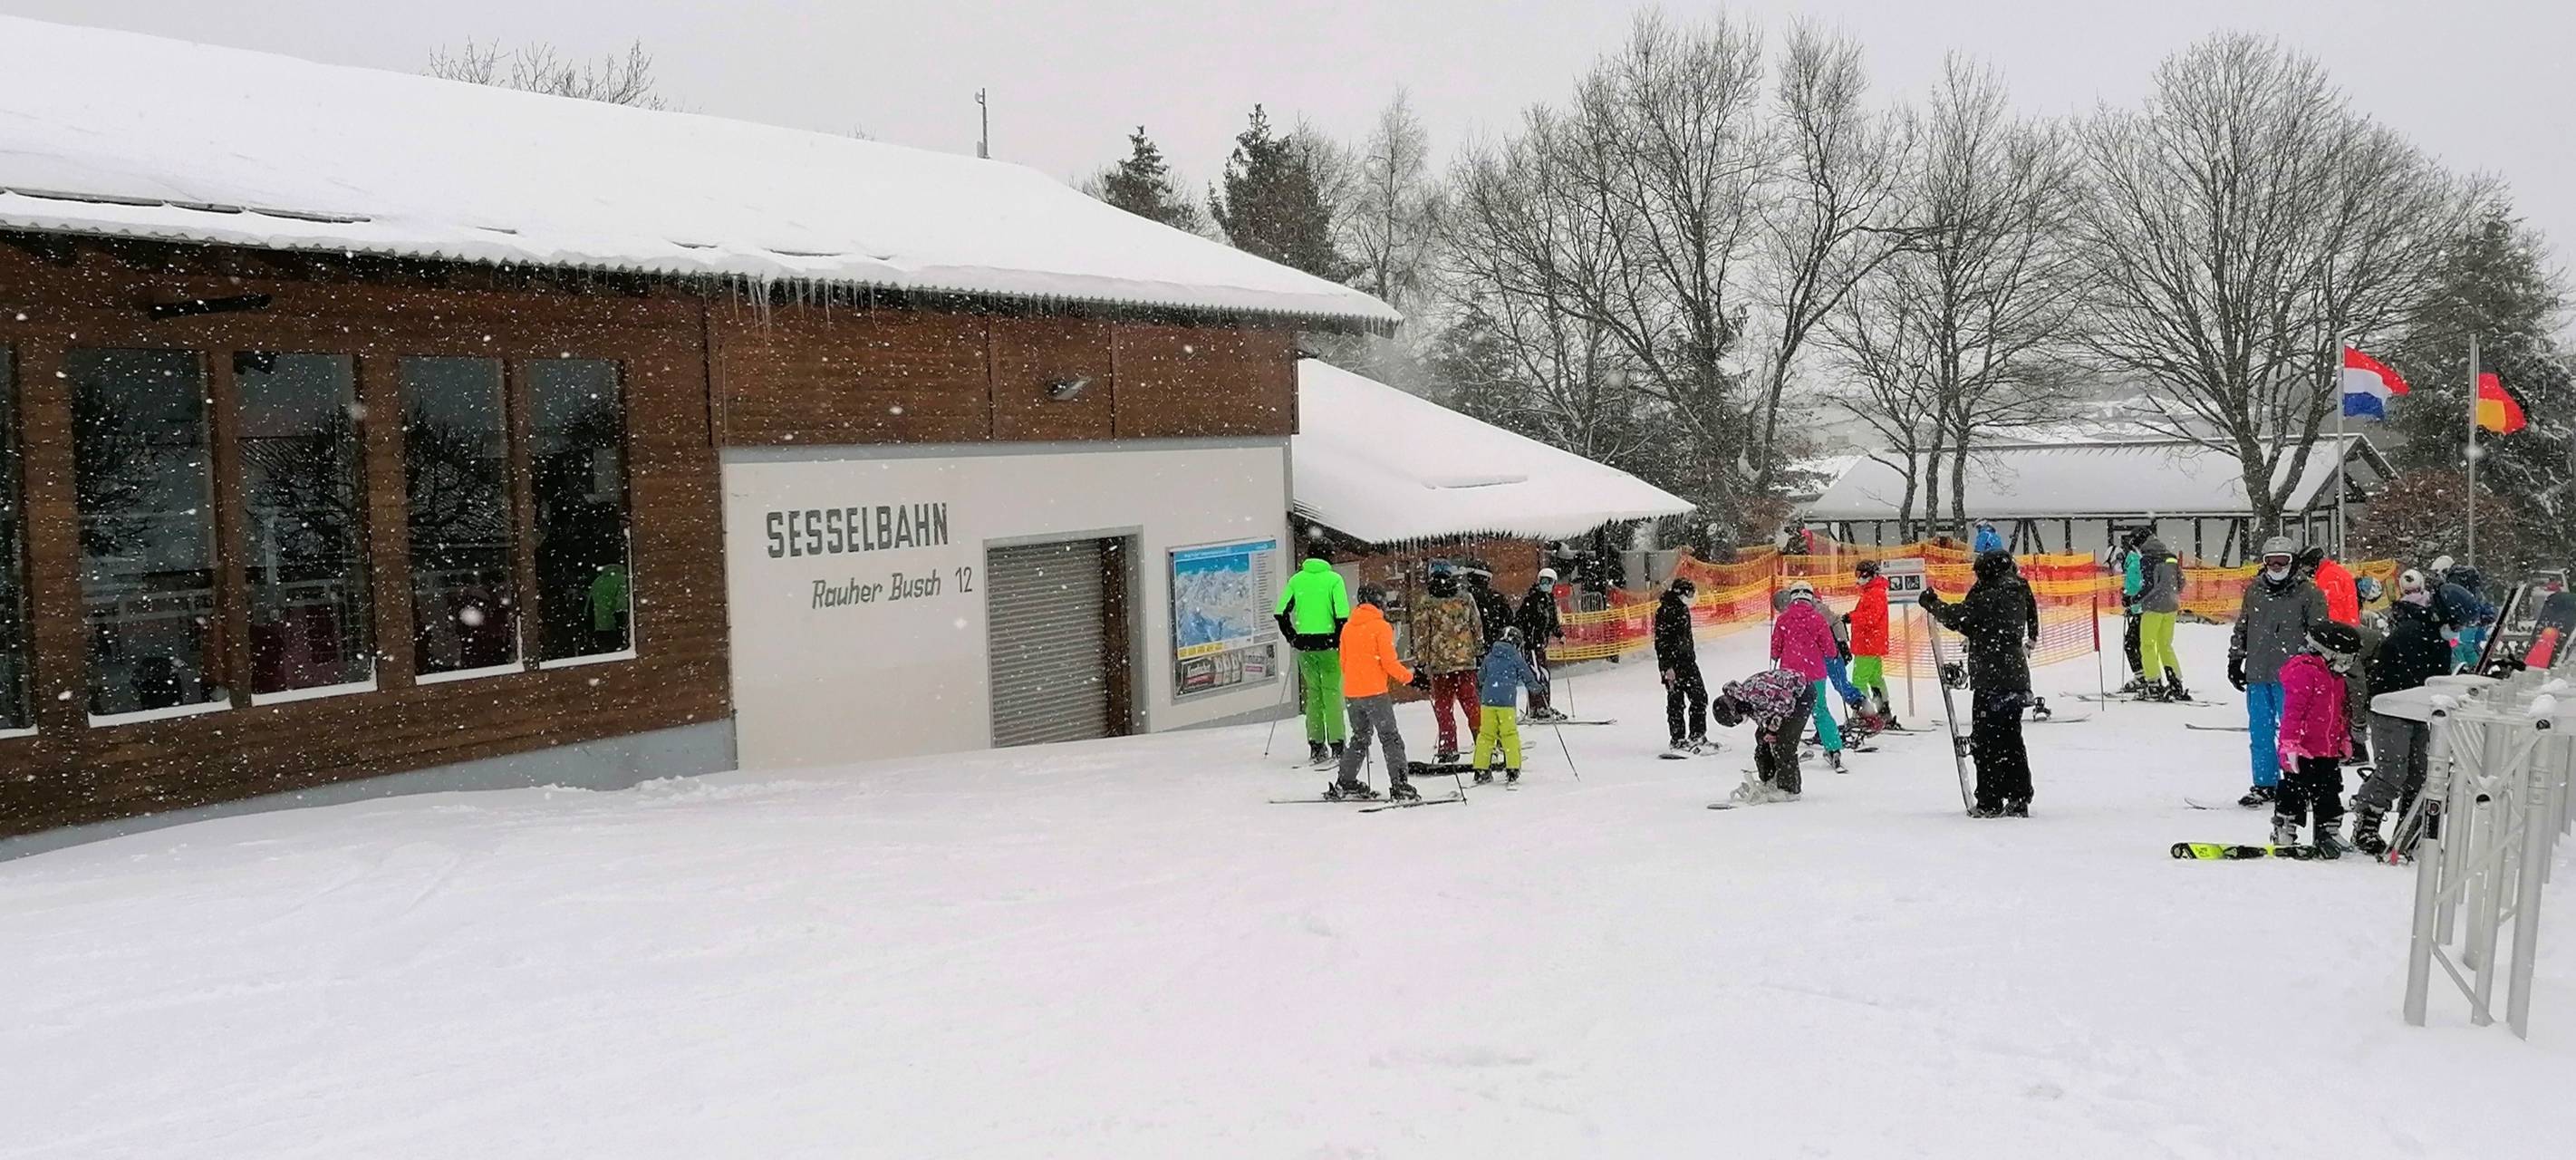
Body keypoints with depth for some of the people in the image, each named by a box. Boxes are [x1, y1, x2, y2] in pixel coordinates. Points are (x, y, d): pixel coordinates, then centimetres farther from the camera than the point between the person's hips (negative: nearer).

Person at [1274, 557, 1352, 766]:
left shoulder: (1296, 580, 8)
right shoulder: (1333, 578, -1)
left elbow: (1280, 612, 4)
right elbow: (1342, 613, -11)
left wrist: (1292, 638, 13)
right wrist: (1341, 641, -2)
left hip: (1303, 644, 3)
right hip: (1327, 642, -3)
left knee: (1313, 693, 10)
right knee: (1332, 692, 0)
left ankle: (1315, 747, 8)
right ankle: (1337, 746, -5)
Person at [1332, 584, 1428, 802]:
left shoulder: (1347, 628, 10)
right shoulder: (1381, 626, -9)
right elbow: (1389, 662, -13)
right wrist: (1411, 678, -3)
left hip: (1351, 693, 6)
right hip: (1375, 692, -6)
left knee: (1359, 738, 19)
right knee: (1391, 739, -2)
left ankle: (1345, 783, 19)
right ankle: (1400, 786, -11)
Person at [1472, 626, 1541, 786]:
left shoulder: (1490, 657, 14)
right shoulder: (1516, 657, 1)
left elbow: (1480, 678, 23)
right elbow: (1527, 677, 5)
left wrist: (1481, 697, 38)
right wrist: (1535, 688, 26)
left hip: (1488, 701, 4)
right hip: (1507, 702, -4)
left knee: (1485, 735, 9)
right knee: (1510, 735, 2)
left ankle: (1481, 771, 8)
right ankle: (1512, 770, -2)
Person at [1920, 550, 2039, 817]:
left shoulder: (1989, 598, -14)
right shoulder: (2018, 596, 13)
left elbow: (1956, 617, -12)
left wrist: (1932, 603, 3)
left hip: (1992, 682, -8)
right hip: (2017, 679, 8)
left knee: (1985, 741, -1)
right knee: (2011, 740, 13)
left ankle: (1990, 802, 0)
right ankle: (2019, 800, 15)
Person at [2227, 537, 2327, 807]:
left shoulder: (2308, 593, -2)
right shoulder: (2255, 590, 13)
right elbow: (2241, 627, 22)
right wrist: (2235, 659, 17)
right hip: (2257, 675, 5)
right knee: (2260, 732, 8)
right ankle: (2264, 785, 16)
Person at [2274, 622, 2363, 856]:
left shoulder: (2334, 675, 14)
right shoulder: (2303, 670, -16)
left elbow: (2340, 710, 26)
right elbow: (2293, 710, -20)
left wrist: (2345, 739, 26)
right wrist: (2290, 744, -23)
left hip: (2329, 751, 9)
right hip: (2303, 751, -9)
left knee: (2329, 793, 15)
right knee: (2295, 791, -2)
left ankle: (2329, 832, 25)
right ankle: (2283, 833, 8)